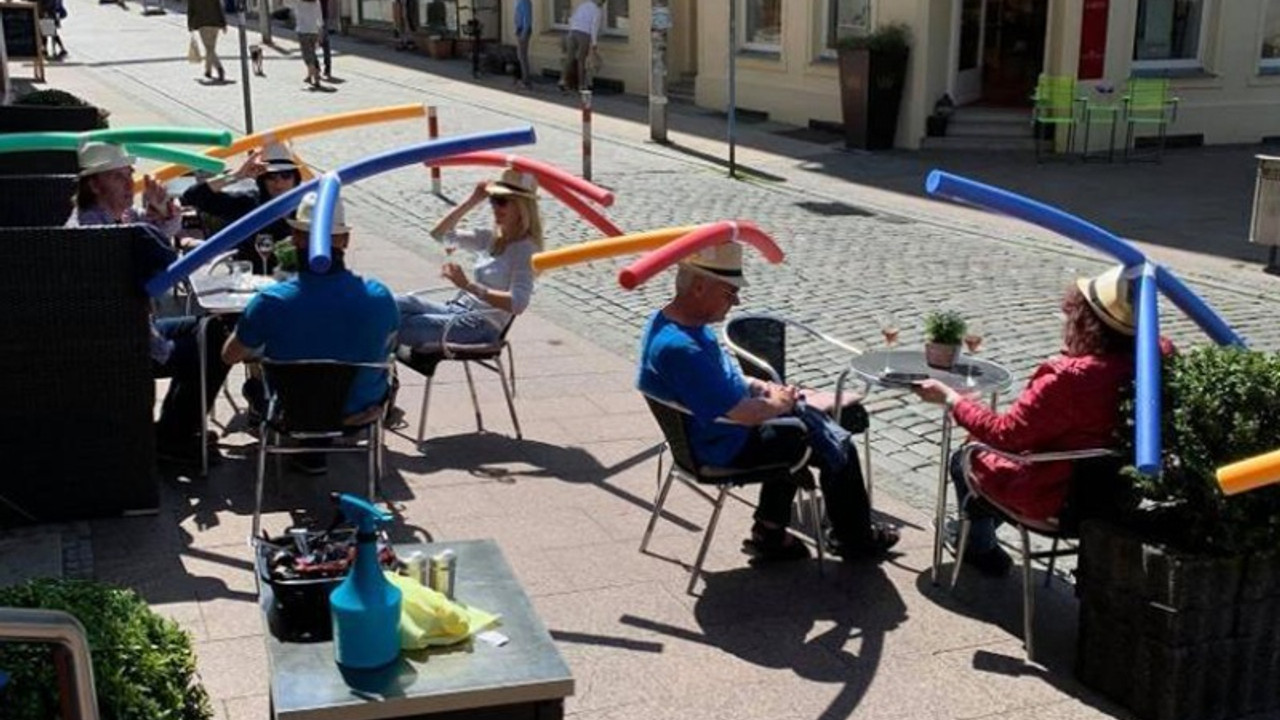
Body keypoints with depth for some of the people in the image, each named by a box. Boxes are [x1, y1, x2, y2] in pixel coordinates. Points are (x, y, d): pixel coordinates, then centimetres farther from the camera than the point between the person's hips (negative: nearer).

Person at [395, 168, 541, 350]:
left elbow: (517, 304, -26)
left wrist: (469, 286, -33)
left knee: (401, 326, -21)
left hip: (481, 326, -8)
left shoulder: (525, 249, -12)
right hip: (458, 310, 8)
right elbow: (439, 234, 17)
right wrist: (471, 202, 6)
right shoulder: (492, 239, 12)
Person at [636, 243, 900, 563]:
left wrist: (762, 388, 3)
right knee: (838, 448, 3)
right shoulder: (680, 348, -35)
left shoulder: (667, 319, -2)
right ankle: (855, 539, 27)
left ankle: (770, 533, 29)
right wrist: (777, 404, -12)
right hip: (728, 447, -10)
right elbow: (741, 413, -32)